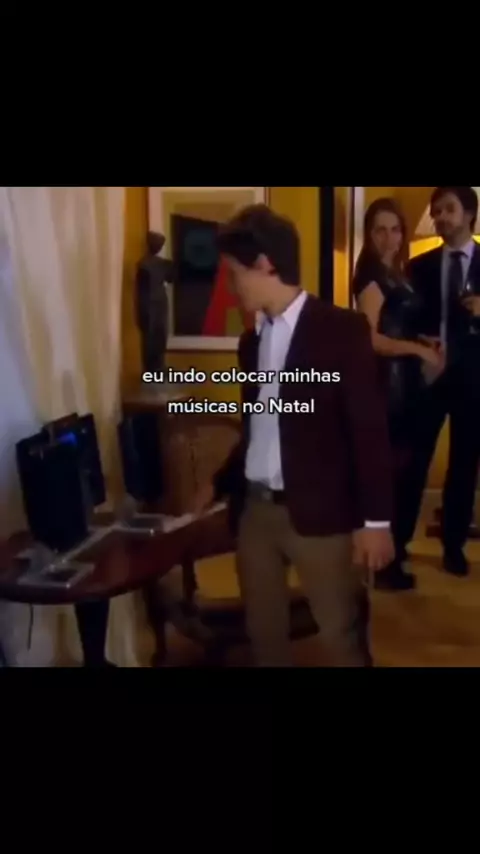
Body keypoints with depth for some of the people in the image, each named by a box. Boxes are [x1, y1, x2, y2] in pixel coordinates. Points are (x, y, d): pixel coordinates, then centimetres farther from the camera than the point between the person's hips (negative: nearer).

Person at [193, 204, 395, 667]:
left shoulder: (341, 329, -9)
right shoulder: (252, 340, 11)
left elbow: (369, 428, -11)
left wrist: (376, 519, -13)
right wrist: (220, 484, 22)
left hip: (319, 513, -6)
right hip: (255, 509, 7)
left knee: (344, 639, 3)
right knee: (263, 634, 15)